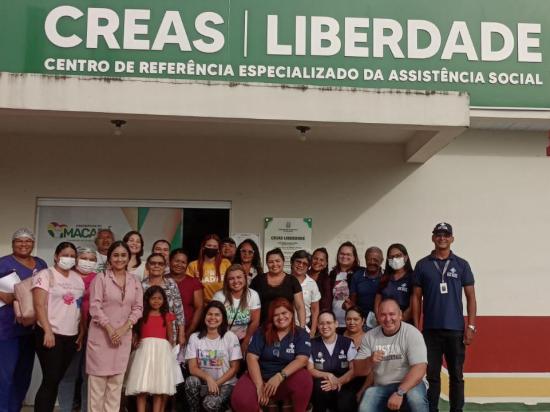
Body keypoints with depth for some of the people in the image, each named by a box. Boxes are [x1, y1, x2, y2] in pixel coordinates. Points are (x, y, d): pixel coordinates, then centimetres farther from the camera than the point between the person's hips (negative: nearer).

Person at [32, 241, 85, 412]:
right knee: (51, 379, -8)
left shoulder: (78, 278, 14)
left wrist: (82, 333, 9)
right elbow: (39, 305, -12)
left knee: (56, 380, 9)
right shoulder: (45, 274, -3)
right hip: (50, 334, -5)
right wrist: (48, 331, -19)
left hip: (71, 336, 6)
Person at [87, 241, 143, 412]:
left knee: (117, 380, 8)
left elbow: (138, 308, 5)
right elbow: (95, 306, -10)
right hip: (101, 334, -4)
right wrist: (110, 329, -16)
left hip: (123, 336, 4)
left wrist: (124, 328, -9)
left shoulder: (134, 281, 8)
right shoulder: (101, 278, -3)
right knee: (98, 379, 0)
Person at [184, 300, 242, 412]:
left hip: (225, 384, -2)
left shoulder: (231, 337, -5)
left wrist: (217, 383, -15)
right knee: (191, 381, -31)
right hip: (204, 383, 2)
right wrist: (208, 378, -23)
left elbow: (234, 368, -3)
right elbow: (193, 368, -5)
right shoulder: (194, 337, 0)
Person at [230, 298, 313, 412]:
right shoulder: (261, 332, 3)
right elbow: (251, 357, -5)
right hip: (259, 376, 0)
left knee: (304, 378, -32)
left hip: (287, 380, 0)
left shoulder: (301, 334, 1)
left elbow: (302, 359, -13)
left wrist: (280, 376, -27)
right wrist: (260, 385, -19)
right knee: (240, 401, -29)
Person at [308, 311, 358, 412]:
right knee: (321, 385, -33)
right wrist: (327, 375, -17)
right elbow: (310, 370, 2)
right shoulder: (312, 344, 6)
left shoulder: (347, 343, 5)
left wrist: (338, 382, -19)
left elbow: (354, 369, -2)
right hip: (321, 387, 2)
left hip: (343, 386, -2)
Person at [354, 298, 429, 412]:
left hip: (409, 384, -2)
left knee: (416, 398, -34)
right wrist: (370, 361, -20)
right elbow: (358, 370, 3)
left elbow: (419, 368, -20)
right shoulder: (370, 336, 2)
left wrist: (399, 393, -30)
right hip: (381, 388, 2)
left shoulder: (412, 333, -10)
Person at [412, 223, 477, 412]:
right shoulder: (422, 265, 4)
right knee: (431, 375, 5)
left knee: (456, 375, 7)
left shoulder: (462, 265, 4)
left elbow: (470, 297, 4)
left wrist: (471, 326, -3)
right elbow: (416, 297, 5)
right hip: (431, 329, 0)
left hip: (456, 329, 0)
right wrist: (416, 327, 0)